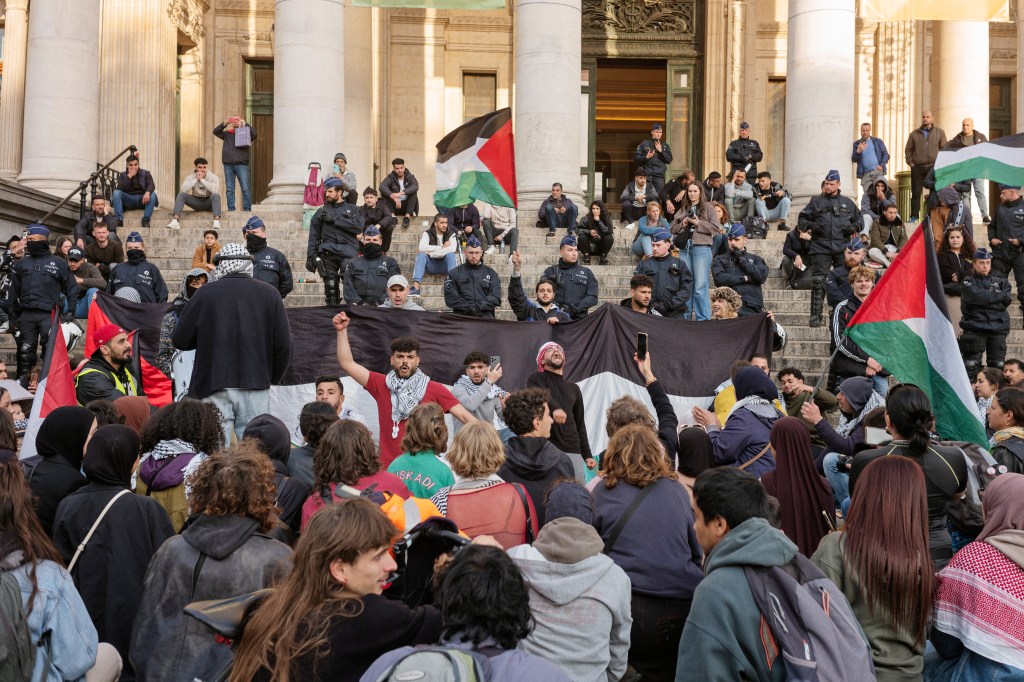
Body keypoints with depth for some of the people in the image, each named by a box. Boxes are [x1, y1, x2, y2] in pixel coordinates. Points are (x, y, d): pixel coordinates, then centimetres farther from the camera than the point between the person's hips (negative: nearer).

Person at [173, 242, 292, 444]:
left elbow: (180, 340, 2)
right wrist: (271, 378, 15)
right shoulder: (269, 294, 1)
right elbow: (283, 345, 0)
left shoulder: (205, 293, -2)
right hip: (256, 385, 1)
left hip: (213, 385, -1)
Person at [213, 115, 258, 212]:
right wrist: (224, 124, -6)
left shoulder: (245, 133, 10)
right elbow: (215, 132, 7)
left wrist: (245, 124, -5)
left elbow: (255, 134, -5)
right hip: (228, 165, 3)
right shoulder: (227, 133, 16)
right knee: (229, 189, 2)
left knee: (246, 189, -7)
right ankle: (231, 209, 5)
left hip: (242, 164, -2)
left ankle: (247, 209, -5)